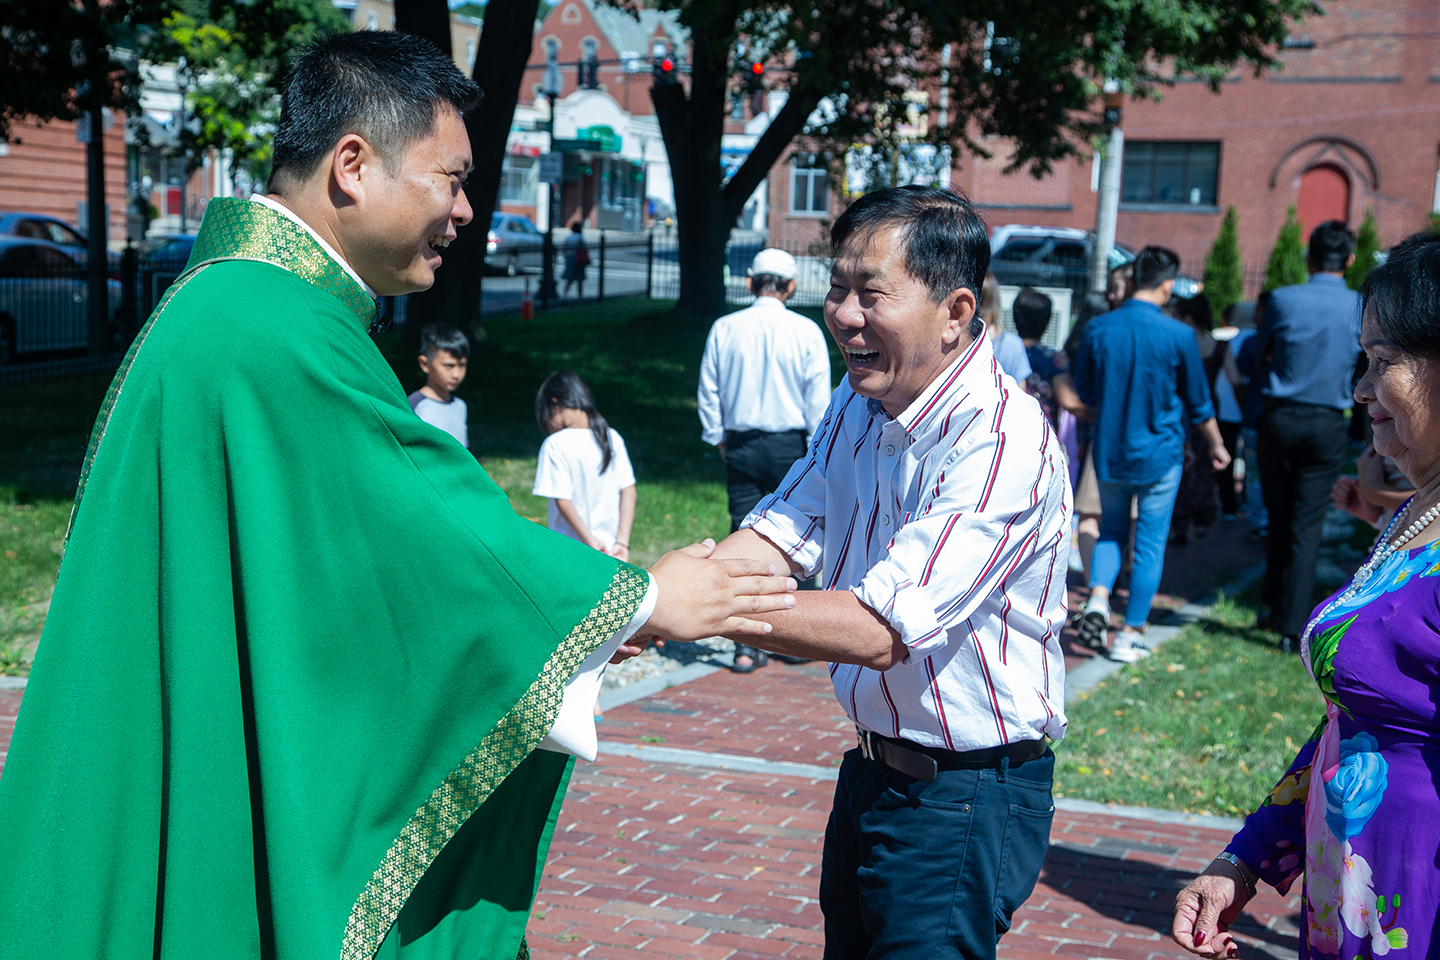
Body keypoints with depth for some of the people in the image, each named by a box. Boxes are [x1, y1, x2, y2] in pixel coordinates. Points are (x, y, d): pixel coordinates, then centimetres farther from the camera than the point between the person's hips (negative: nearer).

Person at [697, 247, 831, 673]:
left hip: (741, 446, 2)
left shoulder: (724, 329, -1)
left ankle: (747, 647, 3)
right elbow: (818, 398, -5)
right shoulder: (806, 331, -7)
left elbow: (707, 391, 4)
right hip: (791, 445, -2)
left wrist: (718, 439, 16)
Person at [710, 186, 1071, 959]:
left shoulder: (1003, 445, -25)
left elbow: (879, 630, -31)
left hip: (965, 800, -8)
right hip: (872, 771, 8)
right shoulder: (858, 406, 3)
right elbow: (783, 532, -3)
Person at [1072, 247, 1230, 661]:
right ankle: (1130, 635, 10)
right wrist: (1216, 445, 15)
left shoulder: (1098, 328, -6)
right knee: (1150, 543, 7)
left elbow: (1084, 391, 6)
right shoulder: (1179, 335, -12)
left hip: (1109, 451, 3)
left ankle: (1098, 597, -2)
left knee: (1111, 529, 21)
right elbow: (1199, 402, -1)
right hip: (1158, 454, -3)